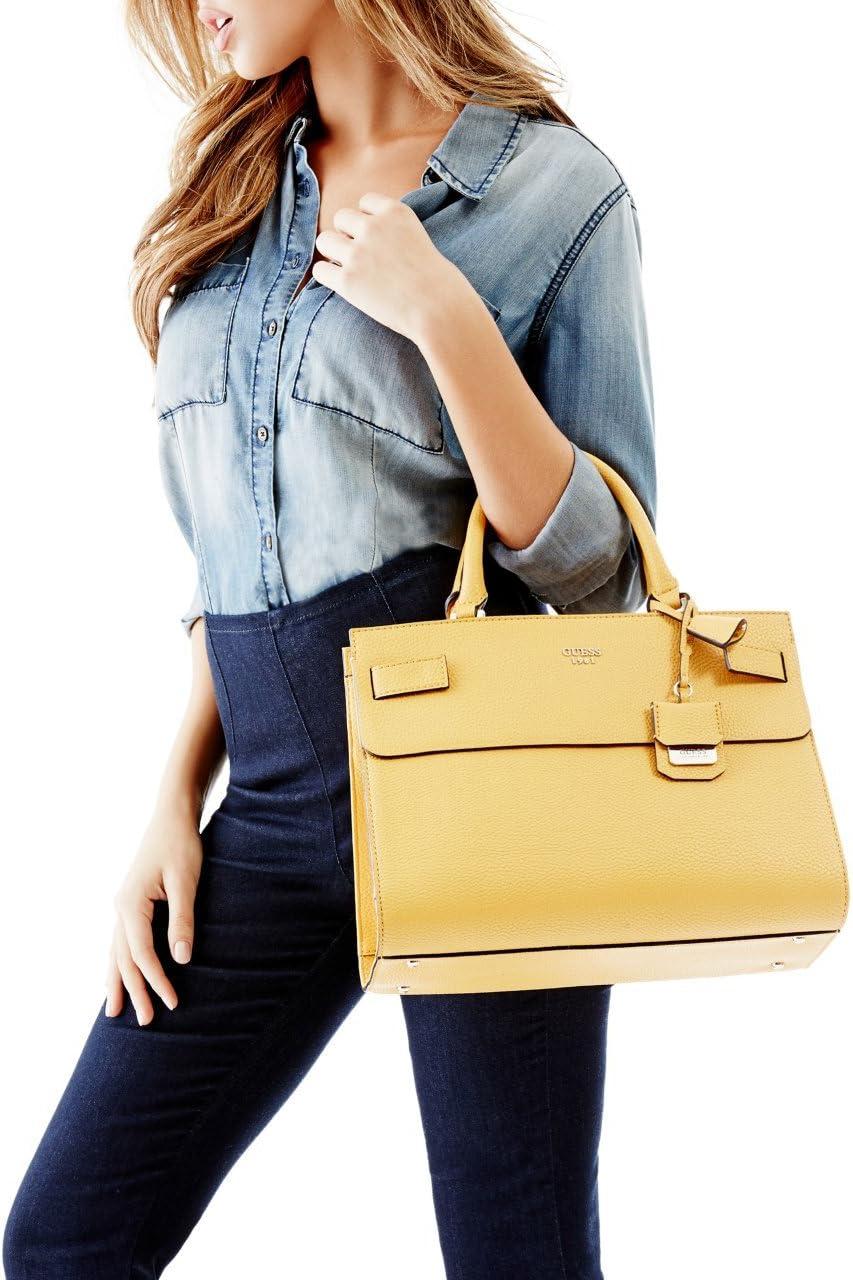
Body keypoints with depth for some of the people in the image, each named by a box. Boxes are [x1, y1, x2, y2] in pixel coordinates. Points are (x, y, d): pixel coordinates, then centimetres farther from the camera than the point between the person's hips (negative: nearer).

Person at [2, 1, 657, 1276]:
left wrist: (445, 316, -16)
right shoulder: (237, 189, 15)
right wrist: (174, 801, 8)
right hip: (279, 791, 6)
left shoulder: (558, 188, -1)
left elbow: (602, 568, -6)